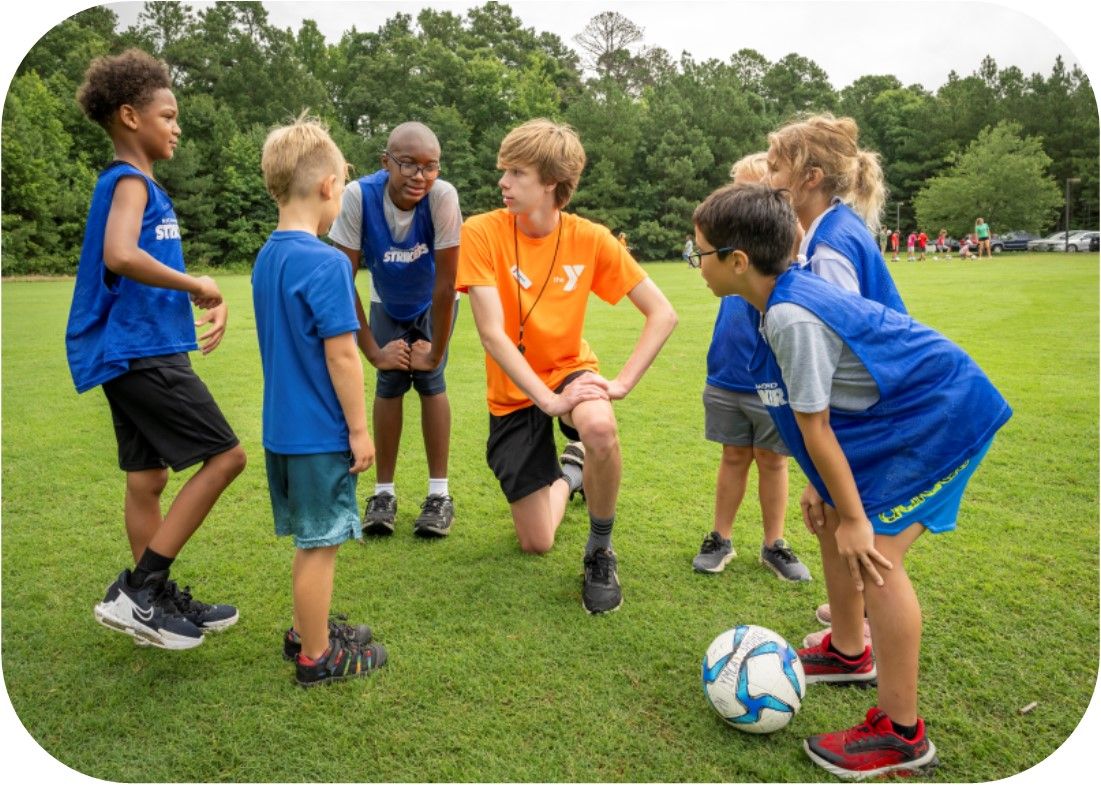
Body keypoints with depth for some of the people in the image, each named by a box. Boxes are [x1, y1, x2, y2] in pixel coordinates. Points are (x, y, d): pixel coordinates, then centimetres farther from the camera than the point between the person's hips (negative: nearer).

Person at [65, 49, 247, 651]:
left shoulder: (137, 184, 19)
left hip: (135, 352, 10)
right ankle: (135, 592, -3)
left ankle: (158, 601, 24)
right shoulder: (130, 181, -10)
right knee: (224, 456, -9)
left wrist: (205, 299, 7)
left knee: (147, 478, 13)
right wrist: (195, 285, -18)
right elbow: (119, 256, -29)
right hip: (141, 351, -10)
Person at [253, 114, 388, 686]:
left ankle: (307, 630, 36)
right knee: (320, 544, 5)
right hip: (320, 434, -8)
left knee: (311, 541, 21)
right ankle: (316, 656, 20)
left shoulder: (266, 258, 8)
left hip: (282, 428, 8)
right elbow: (341, 355, -19)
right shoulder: (327, 264, -19)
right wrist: (360, 429, -11)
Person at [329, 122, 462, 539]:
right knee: (390, 382, -7)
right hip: (387, 304, 1)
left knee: (429, 380, -12)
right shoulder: (358, 196, -32)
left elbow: (445, 284, -29)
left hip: (434, 303, -1)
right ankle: (383, 492, 6)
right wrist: (373, 350, -20)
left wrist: (435, 353, -21)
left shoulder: (442, 196, -35)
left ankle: (439, 493, -2)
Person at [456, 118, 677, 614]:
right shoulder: (482, 233, -18)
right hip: (515, 391, 0)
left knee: (599, 428, -39)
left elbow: (662, 314, -11)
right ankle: (567, 477, 40)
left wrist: (622, 382, -22)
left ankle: (601, 550, -10)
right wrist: (548, 400, -30)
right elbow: (492, 332, -24)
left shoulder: (591, 239, -14)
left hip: (571, 370, 0)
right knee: (536, 543, 3)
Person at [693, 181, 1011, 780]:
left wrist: (853, 517, -15)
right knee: (832, 524, 14)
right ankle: (848, 653, 37)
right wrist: (828, 494, 10)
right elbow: (818, 422, 6)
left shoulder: (791, 317, -28)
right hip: (899, 411, 10)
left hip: (943, 415, -10)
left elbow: (815, 427, -21)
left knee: (874, 551, -12)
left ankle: (901, 735, 2)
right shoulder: (789, 296, 2)